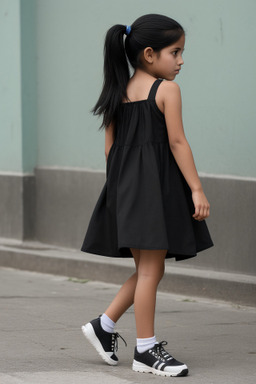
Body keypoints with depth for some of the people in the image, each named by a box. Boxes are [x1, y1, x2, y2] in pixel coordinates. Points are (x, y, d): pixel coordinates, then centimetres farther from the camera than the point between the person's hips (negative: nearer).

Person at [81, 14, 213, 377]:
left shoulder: (119, 93, 11)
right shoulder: (166, 90, -9)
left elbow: (110, 148, 12)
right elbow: (177, 143, -13)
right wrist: (197, 189, -11)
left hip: (125, 186, 8)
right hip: (156, 184, -8)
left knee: (147, 270, 19)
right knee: (150, 270, -3)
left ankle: (104, 325, 18)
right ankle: (146, 350, 1)